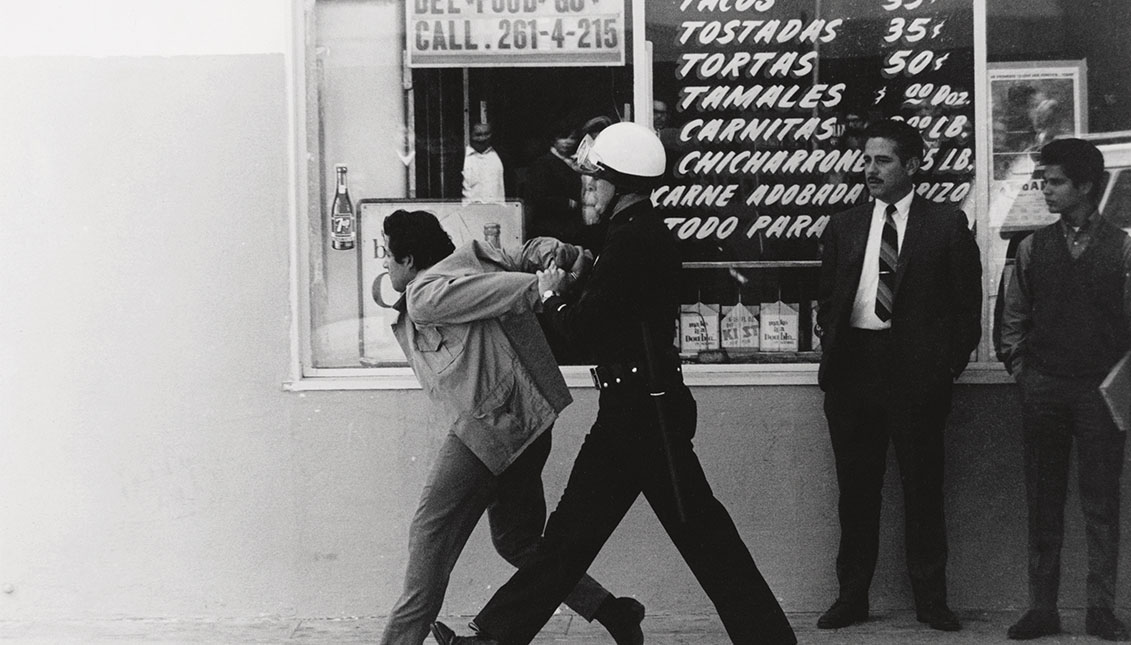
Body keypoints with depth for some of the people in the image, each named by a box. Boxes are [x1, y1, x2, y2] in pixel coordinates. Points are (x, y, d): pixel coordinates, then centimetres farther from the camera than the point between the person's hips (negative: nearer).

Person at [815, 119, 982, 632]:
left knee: (923, 488, 3)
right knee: (856, 489, 7)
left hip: (918, 372, -3)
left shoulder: (947, 225, 3)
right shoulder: (844, 226, 13)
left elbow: (967, 302, 2)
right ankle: (852, 596, 15)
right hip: (853, 368, 3)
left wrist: (951, 364, -3)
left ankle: (930, 599, 13)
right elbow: (827, 299, 17)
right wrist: (833, 350, 6)